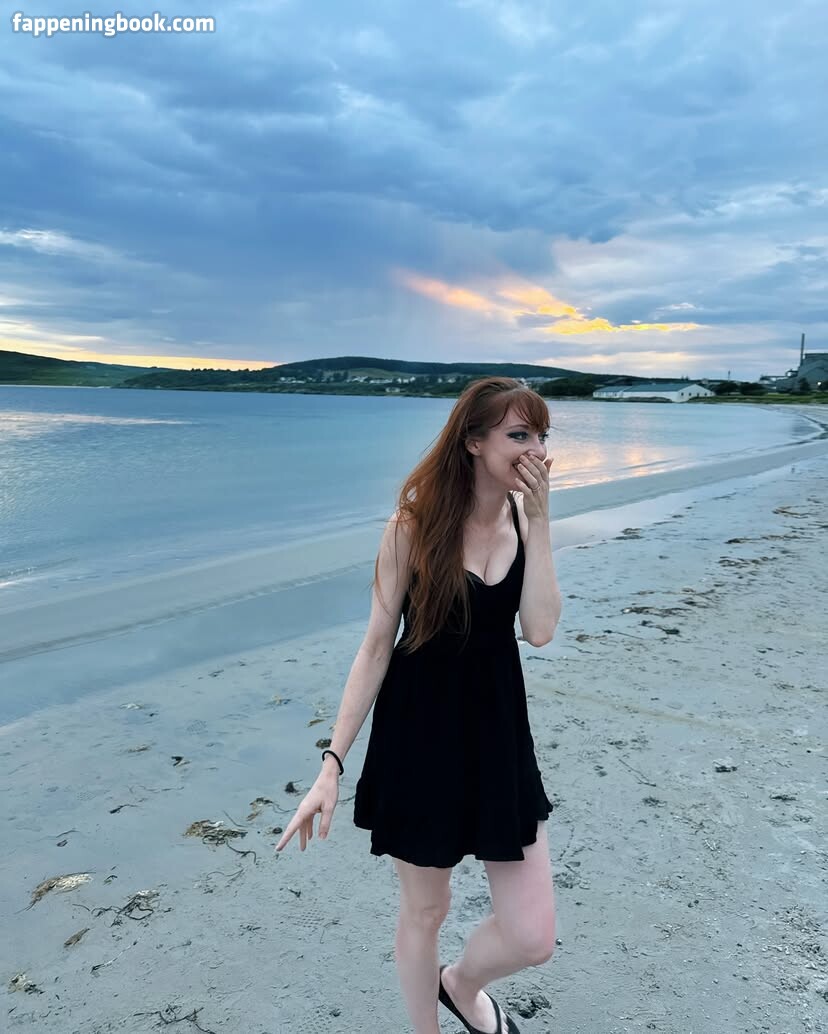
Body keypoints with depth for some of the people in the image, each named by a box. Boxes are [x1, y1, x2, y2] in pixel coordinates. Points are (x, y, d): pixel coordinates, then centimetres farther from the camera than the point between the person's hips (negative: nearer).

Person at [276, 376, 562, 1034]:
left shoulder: (524, 520, -2)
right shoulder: (417, 523, -13)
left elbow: (540, 629, -13)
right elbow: (377, 644, -11)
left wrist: (539, 521, -18)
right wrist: (334, 763, -14)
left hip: (498, 732, 4)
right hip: (420, 733, -3)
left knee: (533, 939, 6)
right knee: (425, 908, 17)